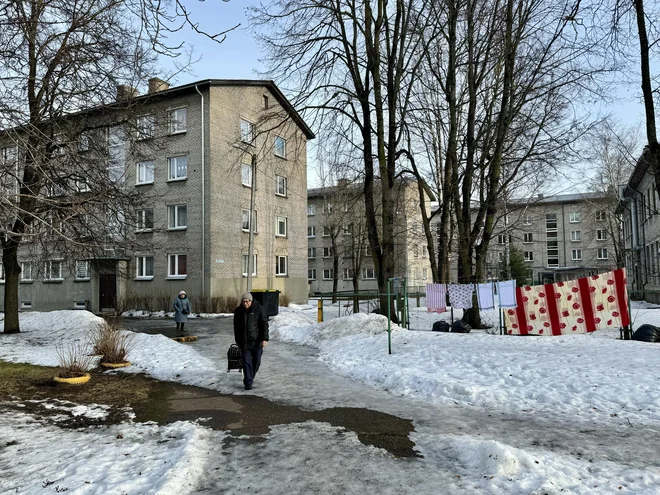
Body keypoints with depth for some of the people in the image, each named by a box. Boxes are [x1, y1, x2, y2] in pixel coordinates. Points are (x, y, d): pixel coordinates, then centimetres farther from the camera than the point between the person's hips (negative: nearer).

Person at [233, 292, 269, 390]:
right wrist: (237, 340, 16)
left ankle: (250, 377, 33)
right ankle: (248, 383, 2)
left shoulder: (259, 309, -8)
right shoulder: (238, 311, 3)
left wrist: (265, 338, -14)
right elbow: (236, 326, 14)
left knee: (256, 361, 10)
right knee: (246, 362, -2)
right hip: (244, 342, 1)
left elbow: (264, 324, -9)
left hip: (257, 341, -1)